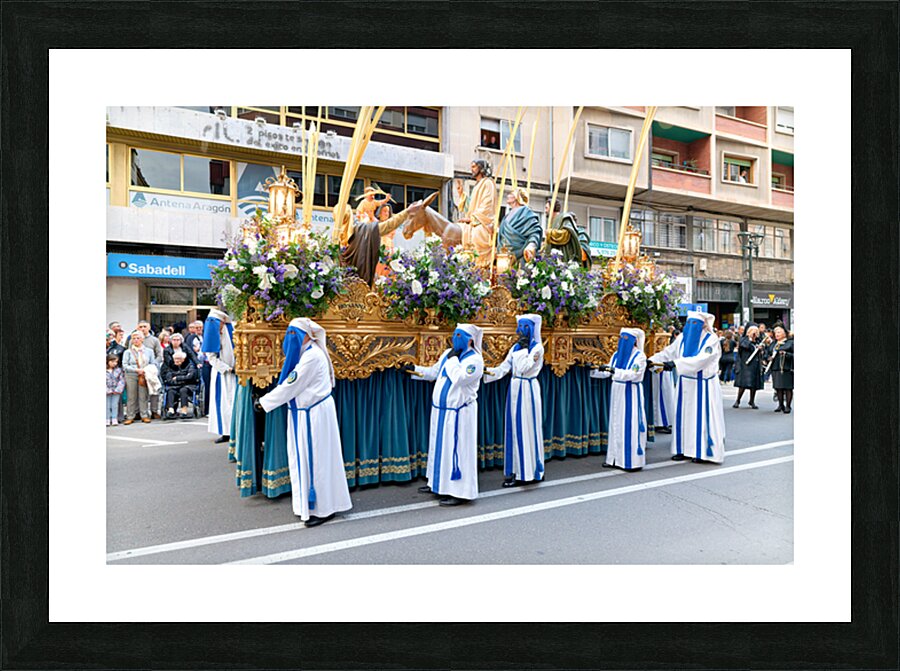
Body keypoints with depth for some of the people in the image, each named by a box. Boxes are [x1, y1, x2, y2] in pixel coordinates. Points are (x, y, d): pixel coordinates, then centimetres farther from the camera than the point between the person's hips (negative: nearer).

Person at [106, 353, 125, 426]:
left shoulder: (119, 370, 1)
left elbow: (122, 380, -2)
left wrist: (117, 390, -10)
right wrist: (107, 390, -13)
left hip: (116, 392, 0)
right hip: (107, 392, 0)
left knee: (115, 405, 2)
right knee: (107, 406, 4)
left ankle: (114, 420, 6)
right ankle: (107, 420, 11)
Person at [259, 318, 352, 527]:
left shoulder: (312, 356, -19)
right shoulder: (304, 353, 11)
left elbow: (291, 385, -18)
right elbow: (291, 383, 13)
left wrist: (265, 402, -9)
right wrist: (268, 399, 4)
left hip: (315, 413, -9)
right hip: (304, 412, 9)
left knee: (315, 458, -2)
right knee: (305, 458, 14)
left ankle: (323, 509, 9)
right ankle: (311, 504, 25)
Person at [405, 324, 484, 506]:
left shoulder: (475, 360, -14)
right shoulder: (447, 353, 9)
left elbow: (459, 378, -28)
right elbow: (433, 372, 20)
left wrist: (453, 359, -17)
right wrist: (415, 368, 9)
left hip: (459, 413, -8)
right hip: (440, 410, 8)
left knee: (457, 449, -4)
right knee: (440, 446, 18)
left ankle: (460, 492, 6)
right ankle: (438, 483, 34)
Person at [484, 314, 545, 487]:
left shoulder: (537, 347, -7)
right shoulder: (516, 348, 11)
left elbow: (524, 369, -16)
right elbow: (504, 368, 5)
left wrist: (524, 348, -12)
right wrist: (488, 371, -9)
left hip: (528, 389, -6)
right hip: (515, 389, 6)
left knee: (528, 427, -1)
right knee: (514, 429, 6)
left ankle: (530, 469, 10)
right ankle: (516, 470, 13)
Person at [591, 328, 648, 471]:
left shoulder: (639, 356, -8)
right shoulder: (616, 354, 10)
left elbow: (631, 374, -21)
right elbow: (607, 373, 13)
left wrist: (613, 371, -31)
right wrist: (593, 371, -1)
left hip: (631, 394, -6)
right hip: (617, 392, 6)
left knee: (630, 425, -5)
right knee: (616, 424, 9)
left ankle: (633, 461, 1)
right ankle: (615, 458, 17)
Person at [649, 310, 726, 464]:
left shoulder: (711, 340, -12)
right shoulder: (683, 337, 4)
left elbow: (700, 360, -25)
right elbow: (669, 352, 5)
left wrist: (675, 364, -33)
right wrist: (651, 360, -10)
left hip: (703, 386, -5)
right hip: (685, 384, 5)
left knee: (702, 417, 0)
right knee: (684, 416, 8)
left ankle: (701, 451, 9)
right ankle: (684, 449, 16)